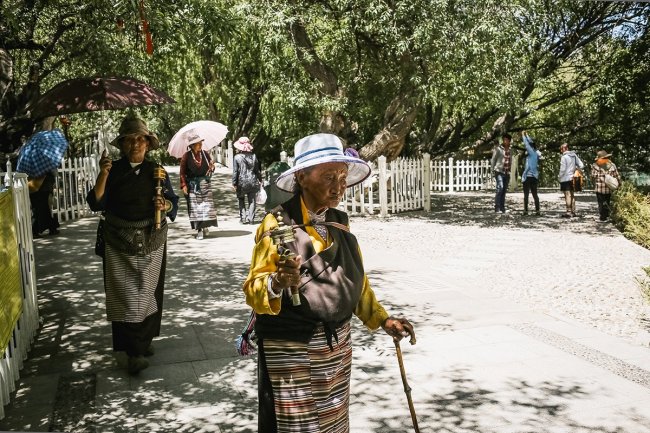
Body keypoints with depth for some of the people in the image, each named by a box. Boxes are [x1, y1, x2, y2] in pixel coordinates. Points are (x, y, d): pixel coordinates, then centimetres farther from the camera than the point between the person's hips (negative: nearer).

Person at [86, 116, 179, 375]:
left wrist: (164, 206, -18)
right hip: (120, 245, -1)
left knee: (147, 292, 11)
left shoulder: (156, 171, 2)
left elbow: (173, 203, 4)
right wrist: (103, 175, -19)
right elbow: (96, 204, -7)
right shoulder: (114, 171, -1)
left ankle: (145, 340, 30)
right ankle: (134, 351, 4)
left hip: (151, 242, 2)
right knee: (126, 295, -3)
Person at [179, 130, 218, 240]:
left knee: (207, 205, -2)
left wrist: (212, 167, -9)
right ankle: (199, 230, 3)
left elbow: (211, 166, 14)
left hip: (204, 183, 3)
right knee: (195, 207, -2)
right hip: (192, 185, -3)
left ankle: (205, 226, 12)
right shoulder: (186, 156, -6)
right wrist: (184, 185, -11)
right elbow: (182, 172, -4)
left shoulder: (205, 153, 4)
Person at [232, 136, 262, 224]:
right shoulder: (253, 156, 2)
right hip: (252, 181, 2)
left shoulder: (237, 157, -8)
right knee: (252, 200, 8)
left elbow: (235, 171, -8)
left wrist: (234, 183, -2)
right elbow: (257, 170, 7)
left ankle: (243, 218, 9)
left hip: (242, 182, -2)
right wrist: (260, 180, 19)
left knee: (241, 200, 12)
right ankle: (251, 218, 5)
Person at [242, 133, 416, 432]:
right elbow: (254, 289, -16)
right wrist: (277, 283, -36)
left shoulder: (339, 222, 6)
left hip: (338, 343, 6)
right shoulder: (278, 223, -13)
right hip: (292, 349, -6)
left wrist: (381, 319, 15)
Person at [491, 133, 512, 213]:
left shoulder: (509, 150, 12)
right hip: (499, 172, -6)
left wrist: (509, 171, 15)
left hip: (507, 173, 6)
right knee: (500, 188, -20)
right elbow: (493, 160, -2)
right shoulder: (498, 149, -5)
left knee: (504, 190, 6)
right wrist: (493, 170, -4)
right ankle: (497, 208, -19)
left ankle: (502, 208, 11)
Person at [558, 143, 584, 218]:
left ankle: (568, 212, -6)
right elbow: (581, 165, 7)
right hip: (572, 178, 7)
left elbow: (562, 169, -16)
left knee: (567, 195, -5)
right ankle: (573, 211, 20)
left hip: (565, 179, -7)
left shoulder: (564, 157, -15)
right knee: (572, 195, 14)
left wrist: (559, 177, -3)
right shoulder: (574, 155, 6)